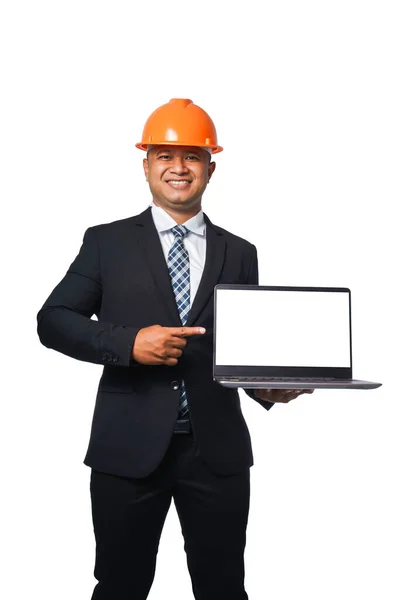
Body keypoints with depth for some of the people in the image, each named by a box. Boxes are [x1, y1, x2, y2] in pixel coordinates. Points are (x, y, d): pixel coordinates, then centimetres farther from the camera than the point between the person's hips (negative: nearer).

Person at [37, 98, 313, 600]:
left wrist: (272, 385, -10)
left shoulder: (239, 253, 10)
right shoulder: (107, 242, 4)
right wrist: (128, 342, -15)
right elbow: (53, 320, 0)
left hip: (217, 449, 2)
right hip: (129, 447, -1)